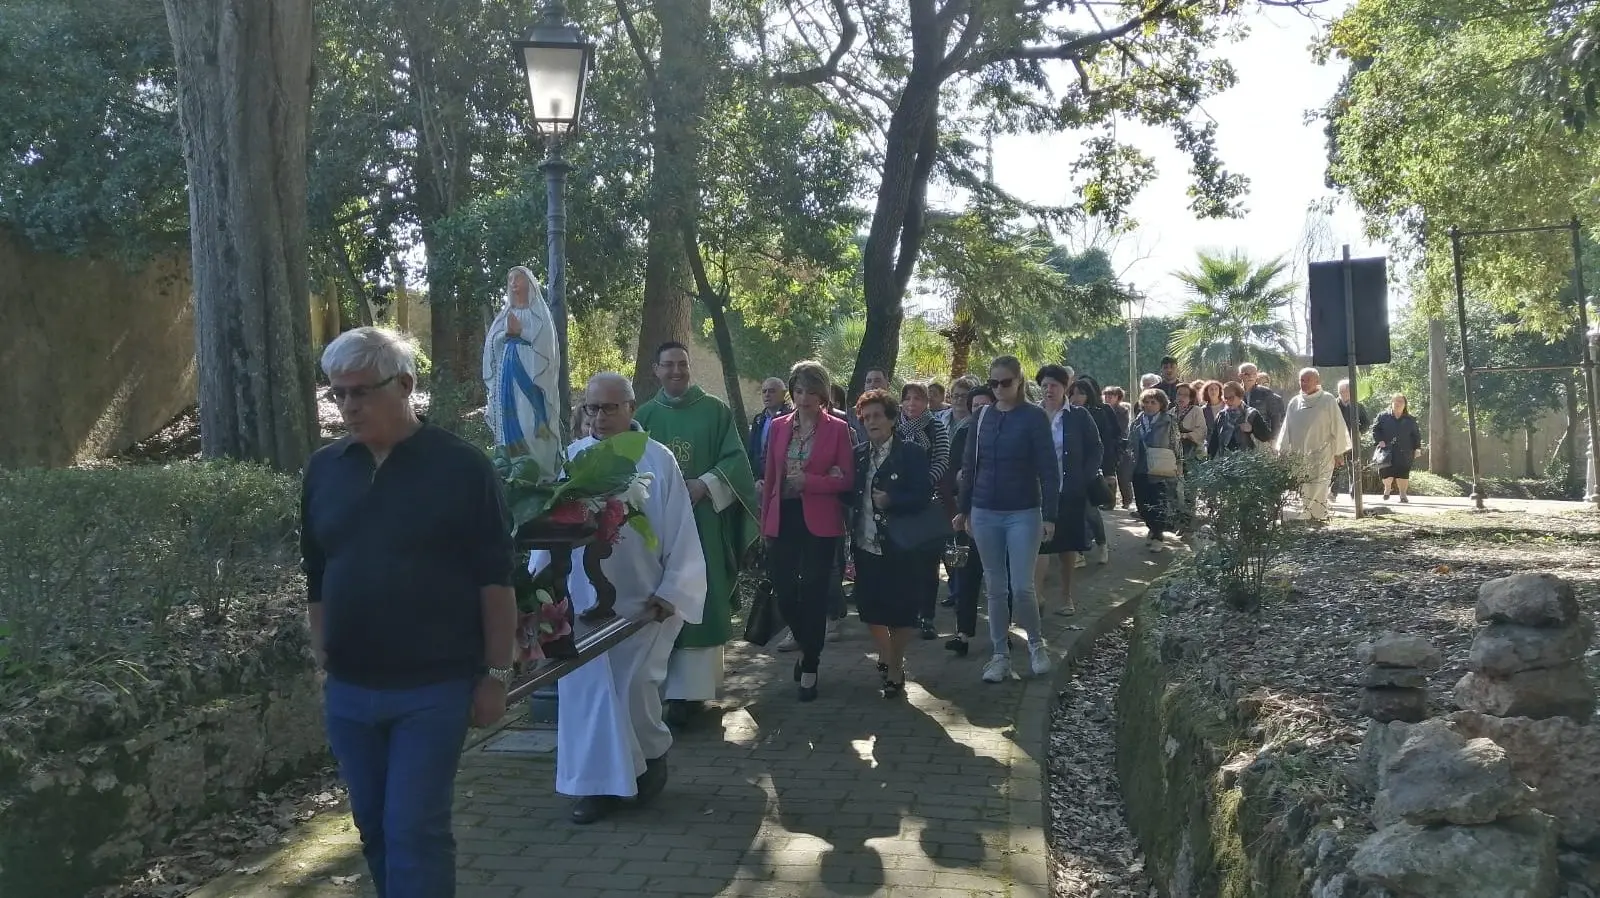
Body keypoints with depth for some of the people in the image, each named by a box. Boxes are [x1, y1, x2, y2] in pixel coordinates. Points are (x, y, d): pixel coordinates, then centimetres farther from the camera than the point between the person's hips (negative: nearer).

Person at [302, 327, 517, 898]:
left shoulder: (461, 466, -7)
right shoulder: (323, 469, 6)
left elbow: (495, 579, -7)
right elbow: (315, 579, 13)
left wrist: (496, 674, -9)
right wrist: (322, 661, 11)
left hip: (433, 687, -5)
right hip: (348, 690, 5)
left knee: (415, 830, -3)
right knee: (374, 828, 14)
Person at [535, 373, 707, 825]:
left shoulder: (658, 461, -4)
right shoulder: (569, 460, 2)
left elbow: (680, 534, -3)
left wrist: (670, 592, -8)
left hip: (641, 601, -2)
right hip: (582, 600, 2)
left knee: (635, 689, 2)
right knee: (588, 689, 3)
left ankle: (651, 756, 30)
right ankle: (600, 782, 15)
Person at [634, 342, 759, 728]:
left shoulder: (716, 411, 4)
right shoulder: (645, 416, 9)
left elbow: (736, 459, -2)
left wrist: (704, 485, -16)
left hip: (704, 522, -2)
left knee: (699, 603, -3)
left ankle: (692, 688, -2)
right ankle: (677, 687, 8)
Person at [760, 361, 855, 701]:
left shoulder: (837, 429, -1)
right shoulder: (779, 426, 8)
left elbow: (847, 480, -4)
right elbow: (770, 477, 11)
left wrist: (808, 481, -18)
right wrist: (765, 521, 8)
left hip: (819, 522, -3)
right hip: (783, 520, 3)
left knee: (813, 594, 1)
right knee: (784, 593, 6)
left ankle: (810, 668, 14)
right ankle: (807, 646, 33)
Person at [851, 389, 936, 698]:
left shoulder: (912, 453, -7)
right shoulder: (859, 455, 10)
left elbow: (924, 497, -12)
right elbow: (851, 495, 12)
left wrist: (891, 501, -24)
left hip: (900, 548, -5)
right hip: (866, 546, 5)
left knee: (901, 613, 2)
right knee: (870, 609, 12)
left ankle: (894, 668, 22)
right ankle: (887, 657, 37)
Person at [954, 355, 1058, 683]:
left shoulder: (1035, 417, -6)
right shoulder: (981, 418, 6)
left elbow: (1048, 468, -8)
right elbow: (970, 466, 11)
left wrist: (1050, 515, -12)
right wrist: (963, 509, 10)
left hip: (1023, 514, -3)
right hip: (984, 514, 4)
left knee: (1022, 587, -5)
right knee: (995, 587, 8)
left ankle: (1036, 642, 20)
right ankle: (1000, 654, 17)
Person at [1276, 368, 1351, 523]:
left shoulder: (1327, 401, 1)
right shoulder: (1294, 402, 12)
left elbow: (1337, 427, 1)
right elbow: (1286, 429, 14)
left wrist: (1339, 453, -1)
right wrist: (1282, 451, 10)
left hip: (1320, 457, -4)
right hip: (1298, 456, 4)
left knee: (1317, 491, -8)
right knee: (1301, 491, 0)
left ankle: (1319, 517, -4)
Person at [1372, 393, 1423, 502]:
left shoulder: (1410, 420, 9)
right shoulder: (1383, 416, 5)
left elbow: (1416, 435, 13)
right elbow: (1375, 429, 5)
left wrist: (1417, 448, 4)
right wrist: (1379, 441, -10)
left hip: (1404, 453, 1)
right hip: (1387, 451, -1)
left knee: (1403, 474, 0)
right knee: (1386, 473, -10)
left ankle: (1403, 494, 14)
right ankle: (1387, 487, 20)